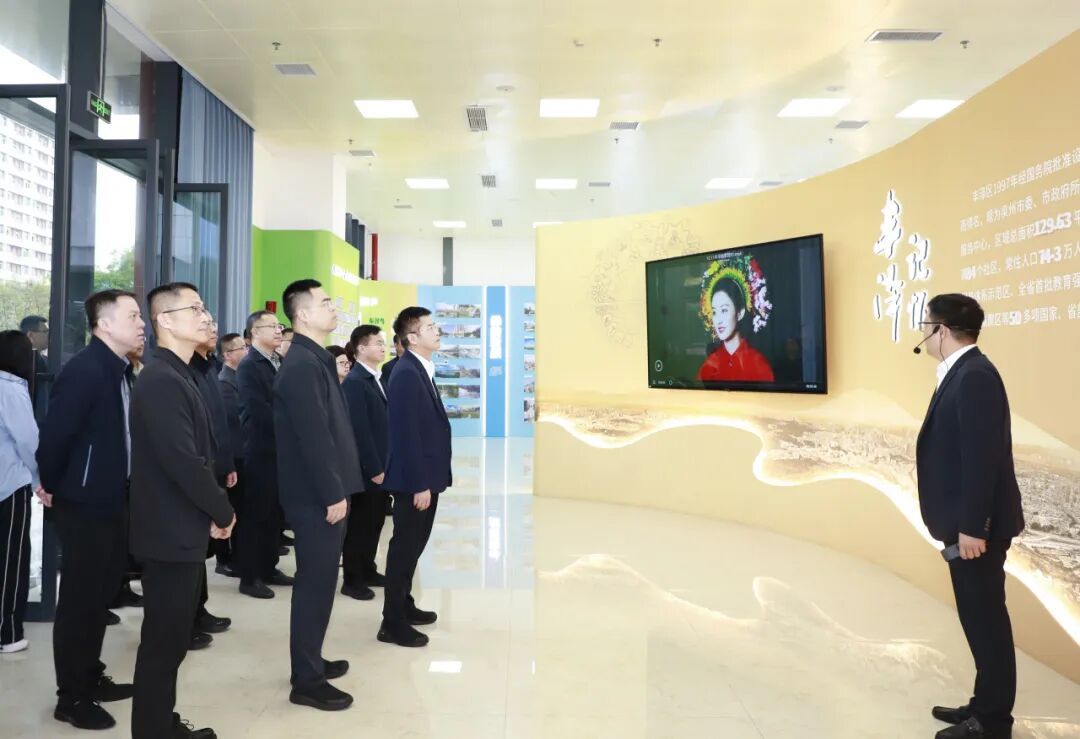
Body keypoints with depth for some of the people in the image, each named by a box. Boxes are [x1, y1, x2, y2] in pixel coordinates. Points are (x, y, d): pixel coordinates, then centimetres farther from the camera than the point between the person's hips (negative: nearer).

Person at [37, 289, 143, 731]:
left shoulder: (119, 371, 7)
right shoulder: (84, 370, -20)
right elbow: (55, 433, -22)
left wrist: (120, 485, 14)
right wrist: (53, 487, -8)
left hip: (111, 500, 9)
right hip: (84, 504, -8)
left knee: (100, 595, 18)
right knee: (79, 600, 4)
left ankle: (91, 678, 33)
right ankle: (71, 697, 19)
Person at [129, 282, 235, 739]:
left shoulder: (177, 376, 12)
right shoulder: (161, 380, -20)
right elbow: (183, 461, -25)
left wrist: (211, 511, 6)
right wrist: (223, 512, -13)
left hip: (183, 529, 10)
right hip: (171, 532, -10)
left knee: (172, 637, 19)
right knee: (164, 641, 3)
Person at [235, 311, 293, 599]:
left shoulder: (282, 363, 11)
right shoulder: (248, 366, -11)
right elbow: (259, 410, -19)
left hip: (283, 448, 7)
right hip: (261, 450, -7)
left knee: (275, 512, 13)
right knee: (255, 513, 2)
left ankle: (268, 567, 25)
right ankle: (249, 576, 11)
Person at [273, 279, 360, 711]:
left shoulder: (314, 360, 13)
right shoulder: (303, 365, -18)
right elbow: (314, 437, -23)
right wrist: (334, 494, -19)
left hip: (324, 492, 10)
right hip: (318, 496, -10)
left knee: (318, 581, 18)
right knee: (316, 583, 0)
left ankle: (311, 661, 32)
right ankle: (306, 681, 13)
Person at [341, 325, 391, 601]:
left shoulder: (376, 379, 12)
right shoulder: (354, 381, -15)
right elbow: (359, 429, -19)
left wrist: (384, 465, 11)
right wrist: (373, 468, -19)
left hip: (382, 464, 8)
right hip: (367, 468, -8)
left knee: (374, 522, 16)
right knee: (360, 524, 4)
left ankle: (367, 571, 29)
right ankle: (352, 579, 16)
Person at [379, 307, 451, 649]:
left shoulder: (421, 370, 12)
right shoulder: (407, 373, -19)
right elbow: (407, 433, -23)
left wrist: (428, 479, 14)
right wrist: (419, 484, -22)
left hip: (426, 475, 10)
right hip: (415, 479, -10)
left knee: (413, 544, 19)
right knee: (405, 546, 0)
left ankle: (404, 606, 33)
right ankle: (392, 623, 11)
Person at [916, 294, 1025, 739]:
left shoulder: (974, 376, -20)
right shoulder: (962, 373, 11)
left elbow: (982, 457, -24)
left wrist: (971, 527, -22)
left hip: (977, 526, -10)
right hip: (967, 522, 10)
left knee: (986, 620, 3)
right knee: (979, 618, 19)